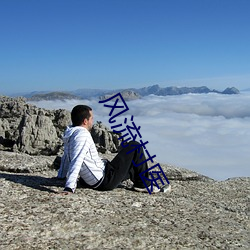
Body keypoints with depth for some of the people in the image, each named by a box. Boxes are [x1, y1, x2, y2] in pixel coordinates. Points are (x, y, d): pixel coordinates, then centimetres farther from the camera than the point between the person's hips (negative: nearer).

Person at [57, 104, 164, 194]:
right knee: (134, 146, -2)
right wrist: (69, 188, -36)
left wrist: (61, 176, 28)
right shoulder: (82, 134, -22)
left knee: (132, 165, 30)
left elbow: (66, 158, 18)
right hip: (105, 180, -10)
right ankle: (144, 184, 8)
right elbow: (76, 161, -31)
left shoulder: (70, 133, 7)